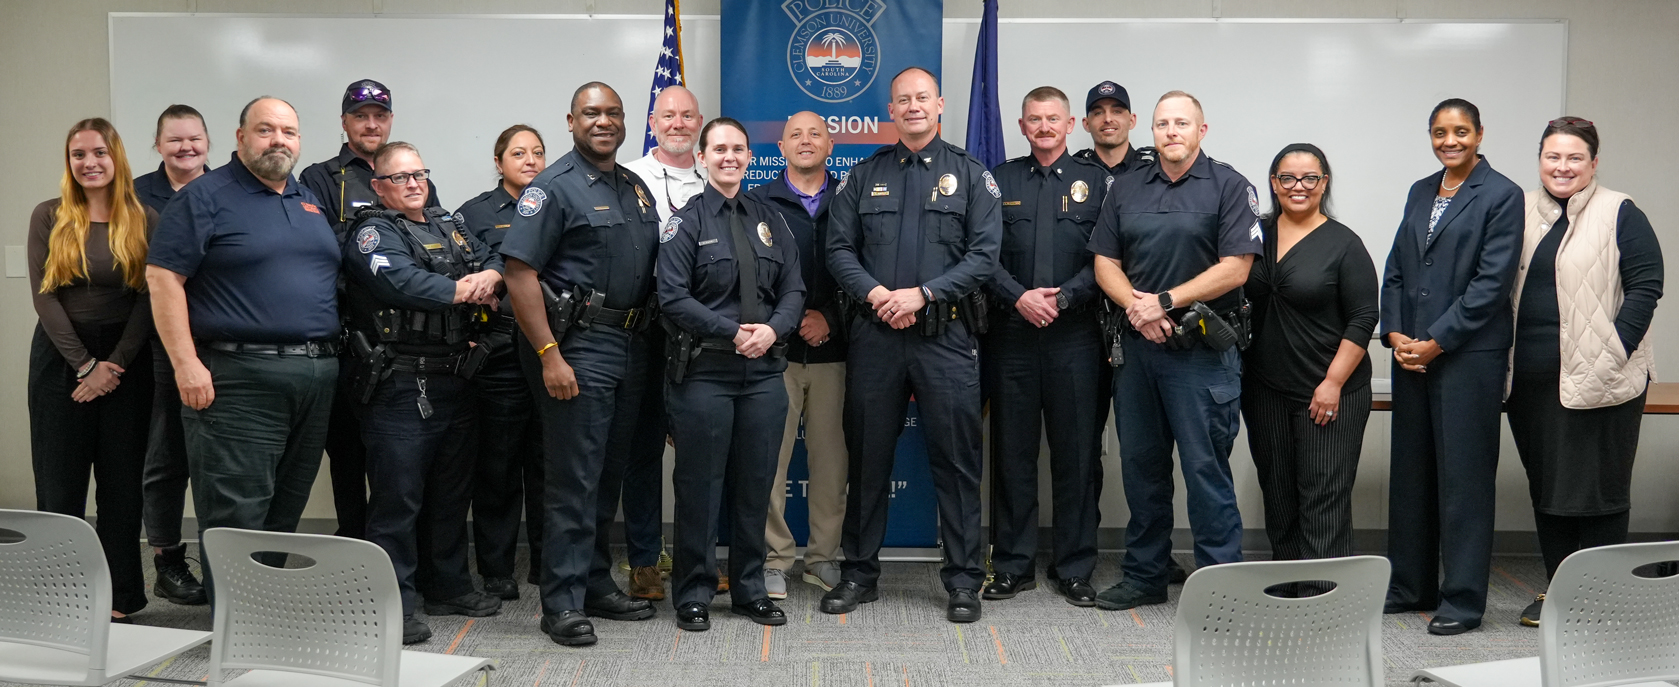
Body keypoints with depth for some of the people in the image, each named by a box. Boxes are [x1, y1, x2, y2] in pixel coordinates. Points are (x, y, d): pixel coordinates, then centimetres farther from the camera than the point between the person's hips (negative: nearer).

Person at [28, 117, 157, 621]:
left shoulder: (144, 221, 2)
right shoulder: (48, 217, 2)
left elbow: (149, 298, -3)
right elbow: (44, 296, -3)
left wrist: (114, 364, -11)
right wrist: (85, 364, -11)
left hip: (126, 359, 0)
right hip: (60, 357, 0)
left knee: (122, 483, 4)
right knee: (59, 485, 1)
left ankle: (120, 600, 11)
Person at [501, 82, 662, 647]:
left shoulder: (637, 189, 16)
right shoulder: (554, 186, -7)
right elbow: (519, 274, -14)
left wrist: (652, 344, 12)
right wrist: (549, 356, -19)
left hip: (633, 346, 7)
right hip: (579, 346, -7)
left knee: (609, 474, 14)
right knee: (573, 479, -5)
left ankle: (596, 584, 26)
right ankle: (562, 603, 3)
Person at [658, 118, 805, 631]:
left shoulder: (769, 220, 14)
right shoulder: (685, 222, 0)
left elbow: (793, 289, 10)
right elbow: (673, 297, -8)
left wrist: (772, 329, -10)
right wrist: (733, 332, -15)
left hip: (764, 371, 4)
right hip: (703, 372, -4)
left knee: (756, 485, 10)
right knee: (699, 486, 2)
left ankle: (750, 590, 23)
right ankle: (693, 595, 14)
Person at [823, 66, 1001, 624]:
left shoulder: (969, 174, 6)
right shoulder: (865, 176, 13)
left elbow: (985, 254, -3)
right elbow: (839, 248, 7)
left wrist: (922, 294, -13)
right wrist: (875, 293, -12)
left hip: (946, 334, -2)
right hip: (874, 335, 2)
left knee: (956, 459, 1)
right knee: (868, 457, 8)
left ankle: (964, 579, 12)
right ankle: (859, 573, 20)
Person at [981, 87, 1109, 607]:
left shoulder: (1095, 181, 8)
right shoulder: (999, 181, 11)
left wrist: (1063, 297, -12)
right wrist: (1019, 296, -12)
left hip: (1075, 335, -1)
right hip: (1011, 334, 1)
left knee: (1078, 454, 3)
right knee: (1012, 452, 6)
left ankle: (1074, 569, 14)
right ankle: (1013, 566, 16)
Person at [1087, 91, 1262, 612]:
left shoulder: (1229, 187, -2)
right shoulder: (1127, 189, 13)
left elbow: (1234, 269, -10)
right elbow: (1105, 262, 10)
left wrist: (1164, 302, -13)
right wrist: (1136, 306, -8)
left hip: (1202, 352, -5)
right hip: (1137, 347, 5)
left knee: (1206, 467, -3)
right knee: (1141, 465, 12)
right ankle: (1144, 577, 24)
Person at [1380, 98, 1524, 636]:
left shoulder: (1501, 195, -4)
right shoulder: (1420, 192, 15)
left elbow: (1492, 281, -11)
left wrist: (1436, 342, -13)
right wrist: (1395, 334, 0)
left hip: (1469, 354, -6)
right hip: (1411, 352, 6)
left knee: (1463, 476, -1)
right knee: (1410, 471, 11)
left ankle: (1463, 599, 8)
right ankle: (1410, 587, 22)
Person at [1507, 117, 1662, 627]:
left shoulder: (1620, 215, -2)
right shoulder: (1521, 213, 13)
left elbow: (1645, 286, -7)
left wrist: (1615, 352, -15)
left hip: (1596, 381, -5)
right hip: (1531, 382, 5)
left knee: (1597, 489, 0)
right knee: (1545, 488, 11)